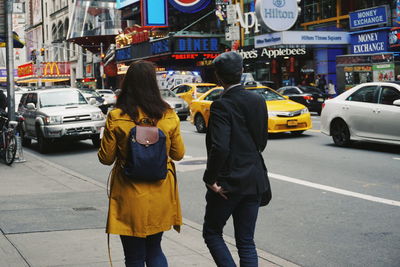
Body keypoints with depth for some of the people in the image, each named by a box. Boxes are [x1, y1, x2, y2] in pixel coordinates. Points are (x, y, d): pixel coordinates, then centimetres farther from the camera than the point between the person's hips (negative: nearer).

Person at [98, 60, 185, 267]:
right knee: (154, 249, 21)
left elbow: (106, 158, -4)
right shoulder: (169, 116, -6)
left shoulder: (116, 118, -12)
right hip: (160, 195, 3)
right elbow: (178, 154, 4)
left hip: (131, 197, -2)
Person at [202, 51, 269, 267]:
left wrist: (210, 179, -15)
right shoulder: (258, 101, 4)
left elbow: (219, 148, -27)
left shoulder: (221, 106, -17)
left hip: (228, 184, -6)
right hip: (254, 181, 6)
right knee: (246, 241, 13)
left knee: (211, 232, 14)